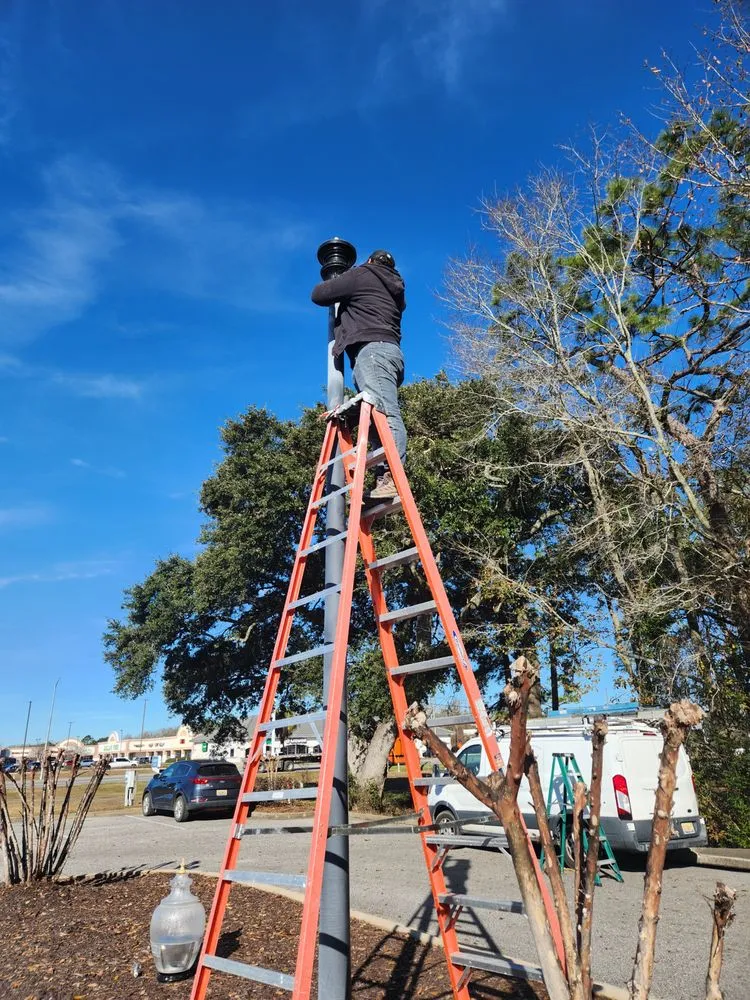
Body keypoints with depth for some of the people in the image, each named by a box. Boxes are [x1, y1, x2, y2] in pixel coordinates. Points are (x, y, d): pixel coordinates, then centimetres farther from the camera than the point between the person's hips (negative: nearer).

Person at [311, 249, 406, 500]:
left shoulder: (361, 275, 11)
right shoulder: (394, 289, 33)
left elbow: (317, 294, 11)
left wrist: (335, 285, 32)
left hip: (372, 349, -8)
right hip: (391, 349, 8)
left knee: (383, 413, -24)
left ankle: (390, 477, -39)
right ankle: (386, 480, -18)